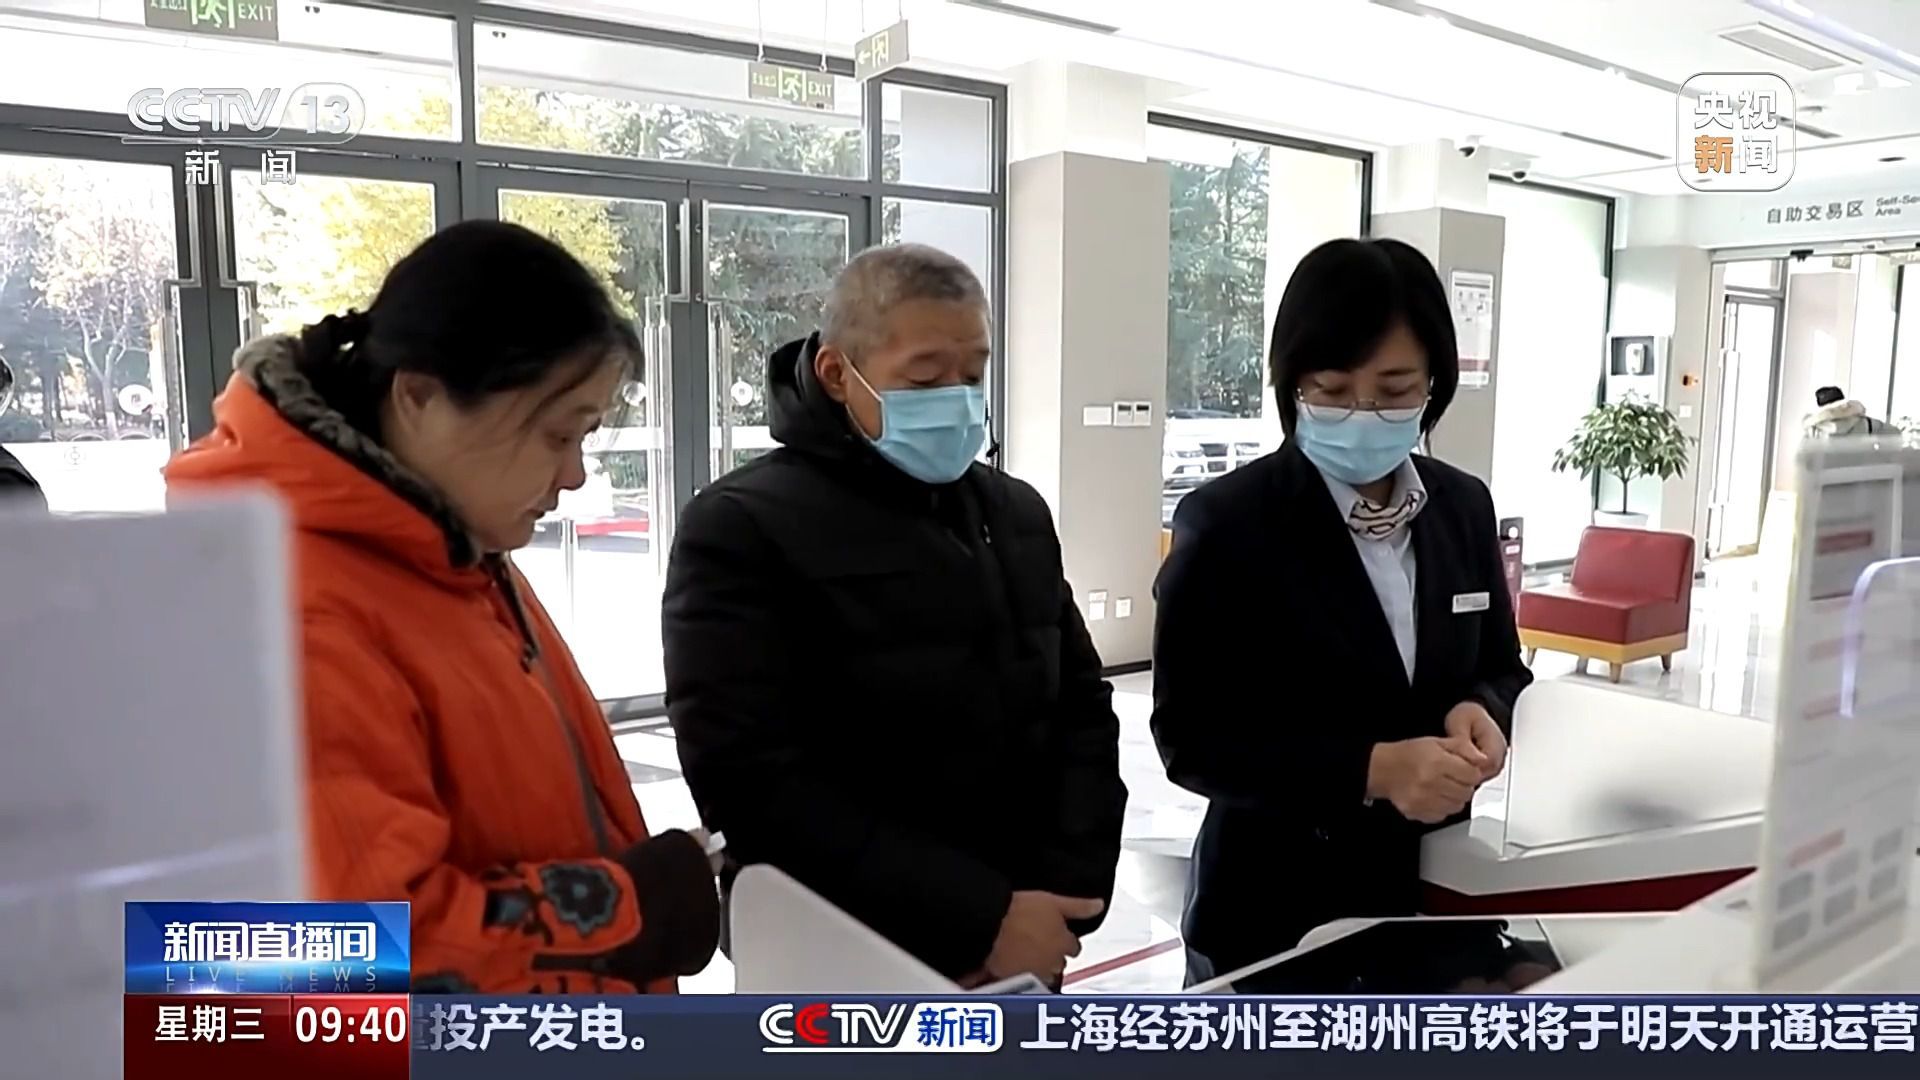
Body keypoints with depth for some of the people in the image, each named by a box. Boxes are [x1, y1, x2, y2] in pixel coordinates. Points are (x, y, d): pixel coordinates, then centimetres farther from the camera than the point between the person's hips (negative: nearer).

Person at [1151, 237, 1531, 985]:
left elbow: (1499, 666, 11)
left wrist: (1479, 712, -12)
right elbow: (1190, 741, -16)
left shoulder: (1463, 507, 0)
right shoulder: (1226, 524, -16)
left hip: (1433, 889, 5)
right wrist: (1369, 770, -26)